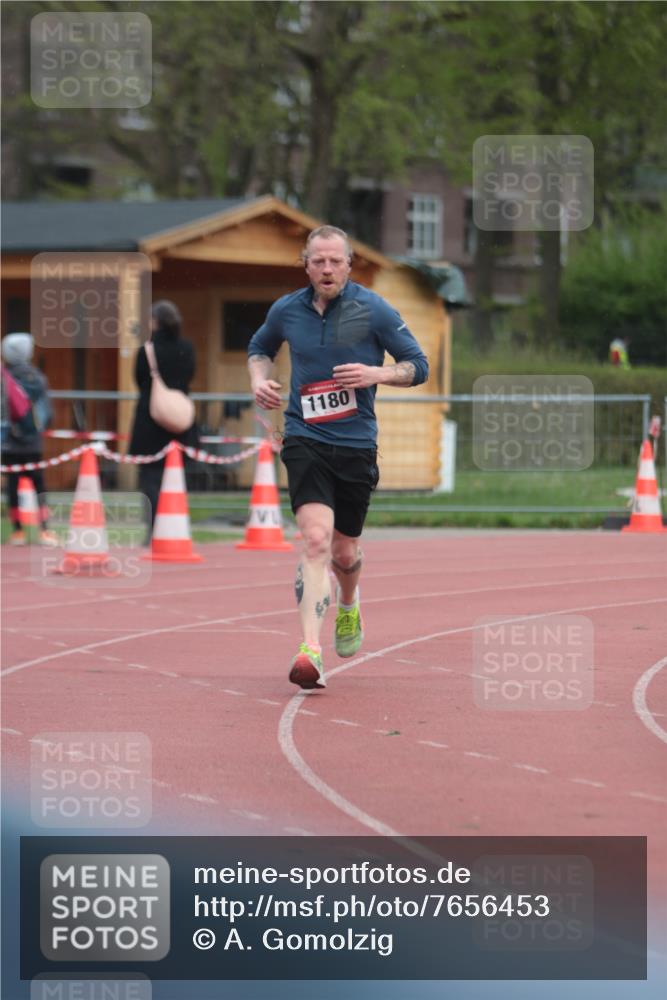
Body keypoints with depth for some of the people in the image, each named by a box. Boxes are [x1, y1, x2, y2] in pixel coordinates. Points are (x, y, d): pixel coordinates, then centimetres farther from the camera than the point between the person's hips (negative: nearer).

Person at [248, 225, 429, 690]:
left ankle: (348, 604, 49)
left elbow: (418, 366, 1)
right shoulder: (287, 310, 3)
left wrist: (375, 374, -17)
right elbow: (260, 348, 24)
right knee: (316, 539, -20)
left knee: (345, 553, 12)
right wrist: (260, 380, 3)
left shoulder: (374, 310, -5)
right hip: (305, 439, 0)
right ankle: (310, 651, -28)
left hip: (356, 443, 0)